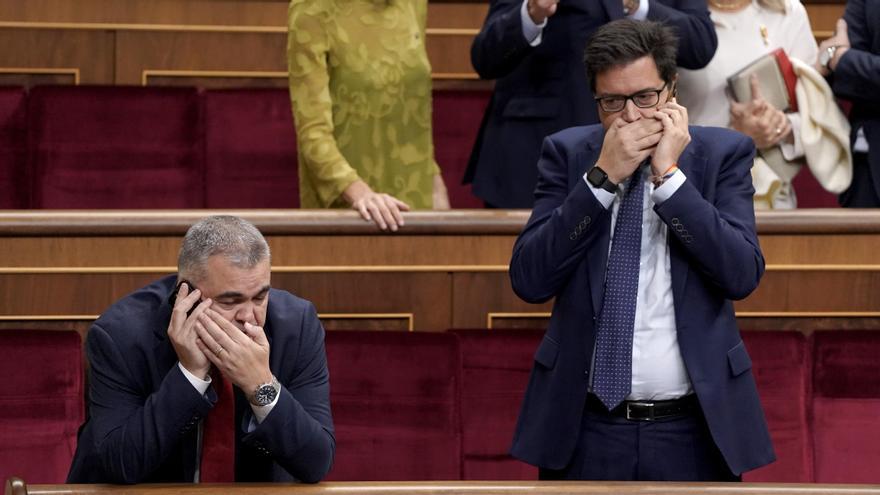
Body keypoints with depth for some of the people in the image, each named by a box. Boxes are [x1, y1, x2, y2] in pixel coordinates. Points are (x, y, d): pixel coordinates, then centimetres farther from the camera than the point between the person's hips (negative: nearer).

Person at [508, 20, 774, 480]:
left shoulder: (722, 153, 0)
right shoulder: (567, 152, 2)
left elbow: (743, 274, -12)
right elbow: (529, 279, -8)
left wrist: (669, 174, -15)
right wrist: (602, 176, -14)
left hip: (693, 429, 0)